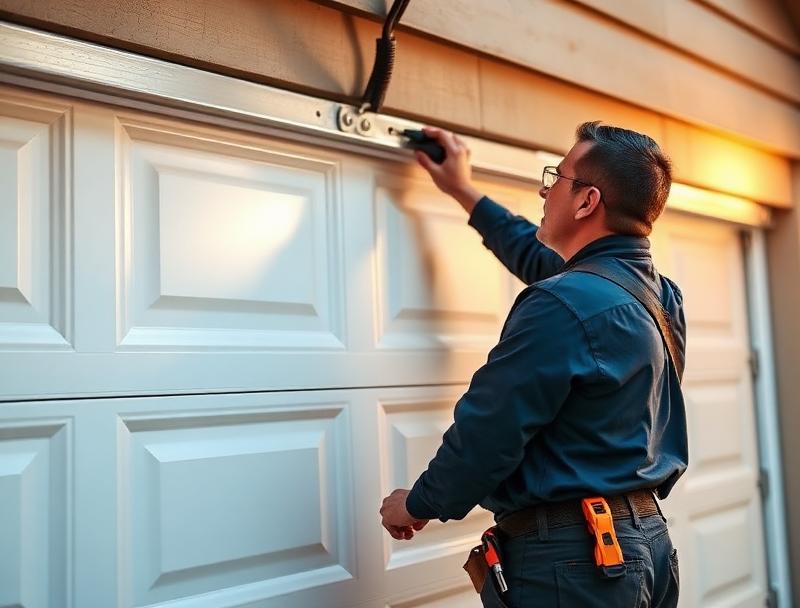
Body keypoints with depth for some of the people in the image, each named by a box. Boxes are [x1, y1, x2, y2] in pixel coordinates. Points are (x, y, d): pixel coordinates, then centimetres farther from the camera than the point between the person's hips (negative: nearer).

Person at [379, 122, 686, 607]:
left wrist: (418, 505, -3)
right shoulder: (659, 295, 7)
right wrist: (464, 191, 28)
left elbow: (487, 432, -21)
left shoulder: (564, 305, -23)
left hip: (573, 554, -9)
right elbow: (542, 260, 21)